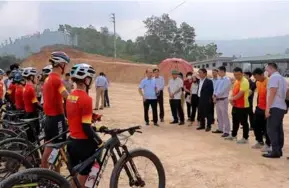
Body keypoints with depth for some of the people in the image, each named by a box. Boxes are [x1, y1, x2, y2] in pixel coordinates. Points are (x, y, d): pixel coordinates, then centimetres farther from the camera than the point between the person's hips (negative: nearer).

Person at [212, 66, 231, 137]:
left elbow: (223, 90, -18)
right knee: (219, 115, 15)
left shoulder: (227, 80, -12)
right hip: (217, 100, 8)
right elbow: (215, 89, 12)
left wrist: (216, 96, -11)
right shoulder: (219, 80, 13)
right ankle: (220, 129, 25)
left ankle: (226, 131, 0)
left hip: (223, 100, -8)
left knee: (225, 116, -5)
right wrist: (214, 96, -5)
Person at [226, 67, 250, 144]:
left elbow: (240, 94, -22)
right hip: (235, 105, 9)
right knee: (235, 121, 18)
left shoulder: (244, 82, -17)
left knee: (244, 122, 0)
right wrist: (232, 99, -1)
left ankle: (245, 138, 9)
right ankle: (233, 135, 31)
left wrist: (232, 99, -10)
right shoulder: (236, 81, 13)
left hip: (243, 106, -9)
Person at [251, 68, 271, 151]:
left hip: (266, 109, -8)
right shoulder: (257, 83, 8)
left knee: (266, 128, 1)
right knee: (256, 126, 12)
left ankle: (268, 144, 16)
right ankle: (260, 142, 29)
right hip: (259, 108, 8)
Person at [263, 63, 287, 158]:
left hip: (275, 107, -10)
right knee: (279, 129, 11)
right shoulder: (282, 78, 18)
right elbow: (285, 94, 20)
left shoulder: (273, 77, -11)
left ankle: (275, 151, -8)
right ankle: (279, 150, 16)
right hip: (282, 107, 10)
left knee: (271, 130, -7)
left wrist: (267, 108, -17)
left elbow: (272, 94, -17)